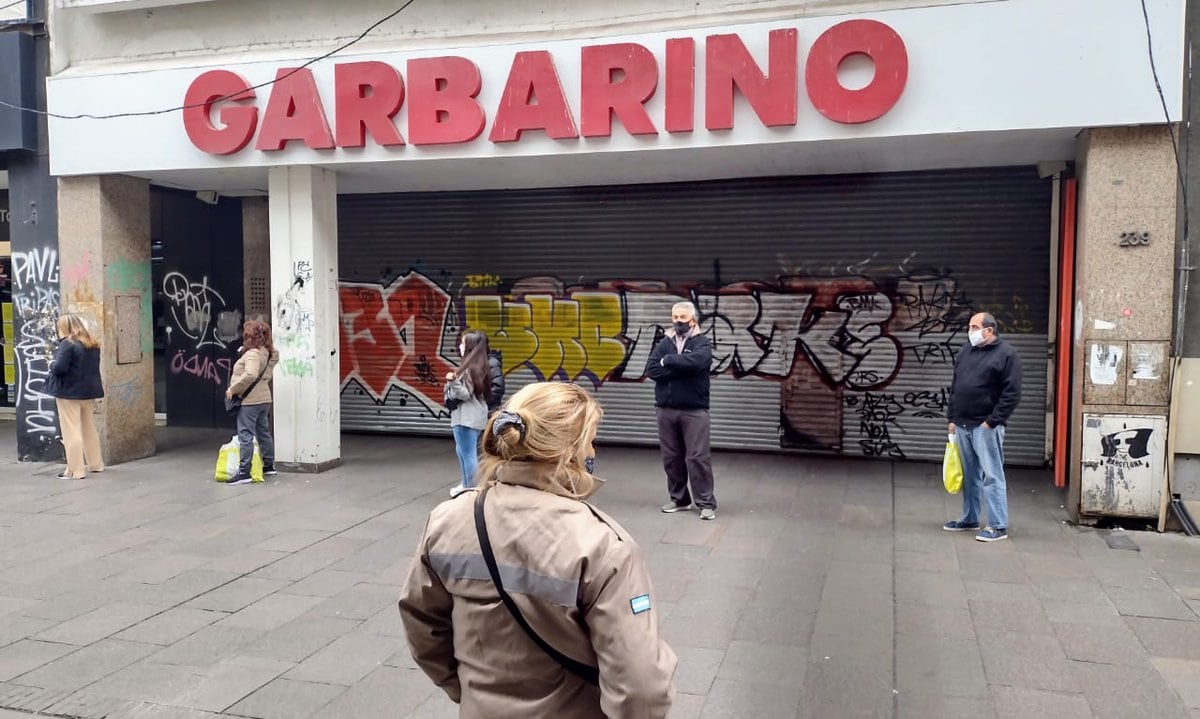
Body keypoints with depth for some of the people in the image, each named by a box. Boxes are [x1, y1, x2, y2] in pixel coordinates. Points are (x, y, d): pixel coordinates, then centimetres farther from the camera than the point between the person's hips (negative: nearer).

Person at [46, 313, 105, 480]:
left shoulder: (67, 344, -16)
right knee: (89, 428, 17)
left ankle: (75, 470, -1)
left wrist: (52, 364, -3)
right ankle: (96, 464, 24)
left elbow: (60, 367, -24)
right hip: (89, 391, 8)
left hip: (69, 392, -8)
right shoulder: (93, 343, 9)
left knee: (71, 431, -2)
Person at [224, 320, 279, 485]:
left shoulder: (253, 354, -18)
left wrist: (233, 389, -24)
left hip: (250, 400, -10)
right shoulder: (267, 353, 10)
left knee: (245, 436, -7)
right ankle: (269, 466, 28)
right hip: (264, 398, 10)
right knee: (263, 432, 18)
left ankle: (244, 473, -6)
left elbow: (250, 375, -33)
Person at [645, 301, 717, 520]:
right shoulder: (664, 343, 9)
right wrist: (682, 369, -14)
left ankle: (706, 503, 5)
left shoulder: (702, 342, -1)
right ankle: (679, 499, 23)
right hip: (666, 409, 4)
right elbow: (651, 369, -6)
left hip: (694, 410, -4)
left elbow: (696, 361, -23)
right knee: (671, 457, 10)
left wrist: (668, 361, -11)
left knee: (698, 458, -4)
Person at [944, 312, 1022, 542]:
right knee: (969, 474, 15)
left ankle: (998, 526, 0)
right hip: (962, 424, 7)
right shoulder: (965, 351, 14)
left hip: (986, 426, -7)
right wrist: (952, 418, 13)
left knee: (991, 475, -6)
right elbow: (954, 387, 18)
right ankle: (969, 519, 25)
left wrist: (992, 421, -15)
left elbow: (1012, 393, -12)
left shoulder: (1006, 354, -7)